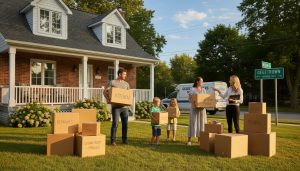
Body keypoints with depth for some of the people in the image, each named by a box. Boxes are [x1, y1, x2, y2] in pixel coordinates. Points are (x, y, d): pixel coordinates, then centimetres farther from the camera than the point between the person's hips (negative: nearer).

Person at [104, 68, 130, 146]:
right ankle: (112, 140, 5)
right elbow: (105, 91, -1)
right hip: (116, 106, -4)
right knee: (115, 123, -5)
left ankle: (124, 139, 20)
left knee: (125, 124, 7)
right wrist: (108, 99, -16)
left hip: (125, 106, 4)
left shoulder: (126, 84, 14)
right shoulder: (112, 82, 1)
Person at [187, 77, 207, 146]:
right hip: (194, 109, -5)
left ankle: (199, 138, 17)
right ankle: (189, 140, -3)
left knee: (201, 123, 7)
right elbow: (189, 99, -8)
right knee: (193, 123, -7)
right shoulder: (192, 90, -3)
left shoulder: (203, 89, 13)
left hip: (202, 109, 6)